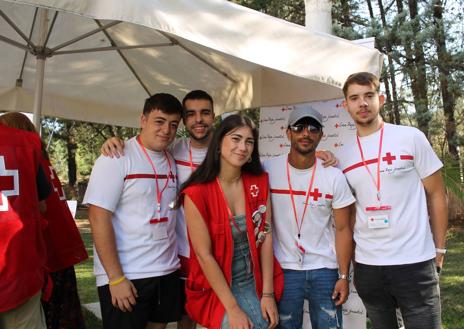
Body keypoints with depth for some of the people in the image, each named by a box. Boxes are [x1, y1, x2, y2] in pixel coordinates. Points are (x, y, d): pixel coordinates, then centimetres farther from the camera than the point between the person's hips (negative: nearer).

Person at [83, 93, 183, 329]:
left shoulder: (171, 161, 9)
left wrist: (170, 263, 8)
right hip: (125, 276, -6)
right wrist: (116, 278, -18)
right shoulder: (117, 158, -10)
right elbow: (99, 217, -16)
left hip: (167, 273, 6)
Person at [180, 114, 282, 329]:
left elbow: (265, 236, -2)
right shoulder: (197, 192, -14)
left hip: (255, 284, 4)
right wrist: (232, 308, -15)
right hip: (216, 290, -4)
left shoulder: (259, 182, 0)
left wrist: (268, 294, -6)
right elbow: (203, 255, -14)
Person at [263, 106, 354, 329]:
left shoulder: (334, 176, -3)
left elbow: (342, 229, 0)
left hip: (325, 270, 1)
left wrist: (344, 276, -3)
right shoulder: (268, 170, -5)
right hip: (283, 269, 0)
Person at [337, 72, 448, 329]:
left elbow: (436, 194, 0)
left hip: (415, 263, -3)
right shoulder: (343, 156, 5)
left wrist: (439, 249, -1)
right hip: (366, 266, 3)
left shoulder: (411, 138, -3)